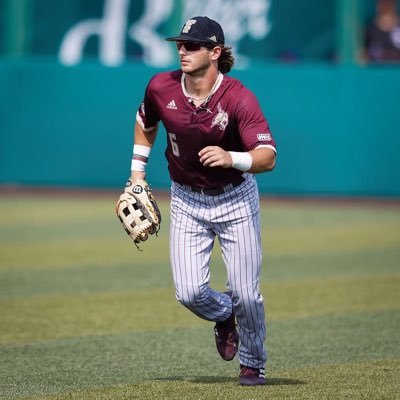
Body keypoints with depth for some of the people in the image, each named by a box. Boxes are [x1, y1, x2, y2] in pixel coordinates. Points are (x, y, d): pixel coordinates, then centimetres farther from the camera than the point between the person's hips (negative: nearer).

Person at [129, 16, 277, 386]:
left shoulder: (239, 98, -25)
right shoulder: (161, 87, -13)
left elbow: (268, 157, -31)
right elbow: (146, 122, 11)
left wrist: (231, 158, -49)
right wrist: (137, 174, 9)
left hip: (236, 198, -3)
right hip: (187, 202, 3)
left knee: (246, 294, -4)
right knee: (190, 292, -9)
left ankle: (254, 364, 23)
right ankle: (223, 315, 28)